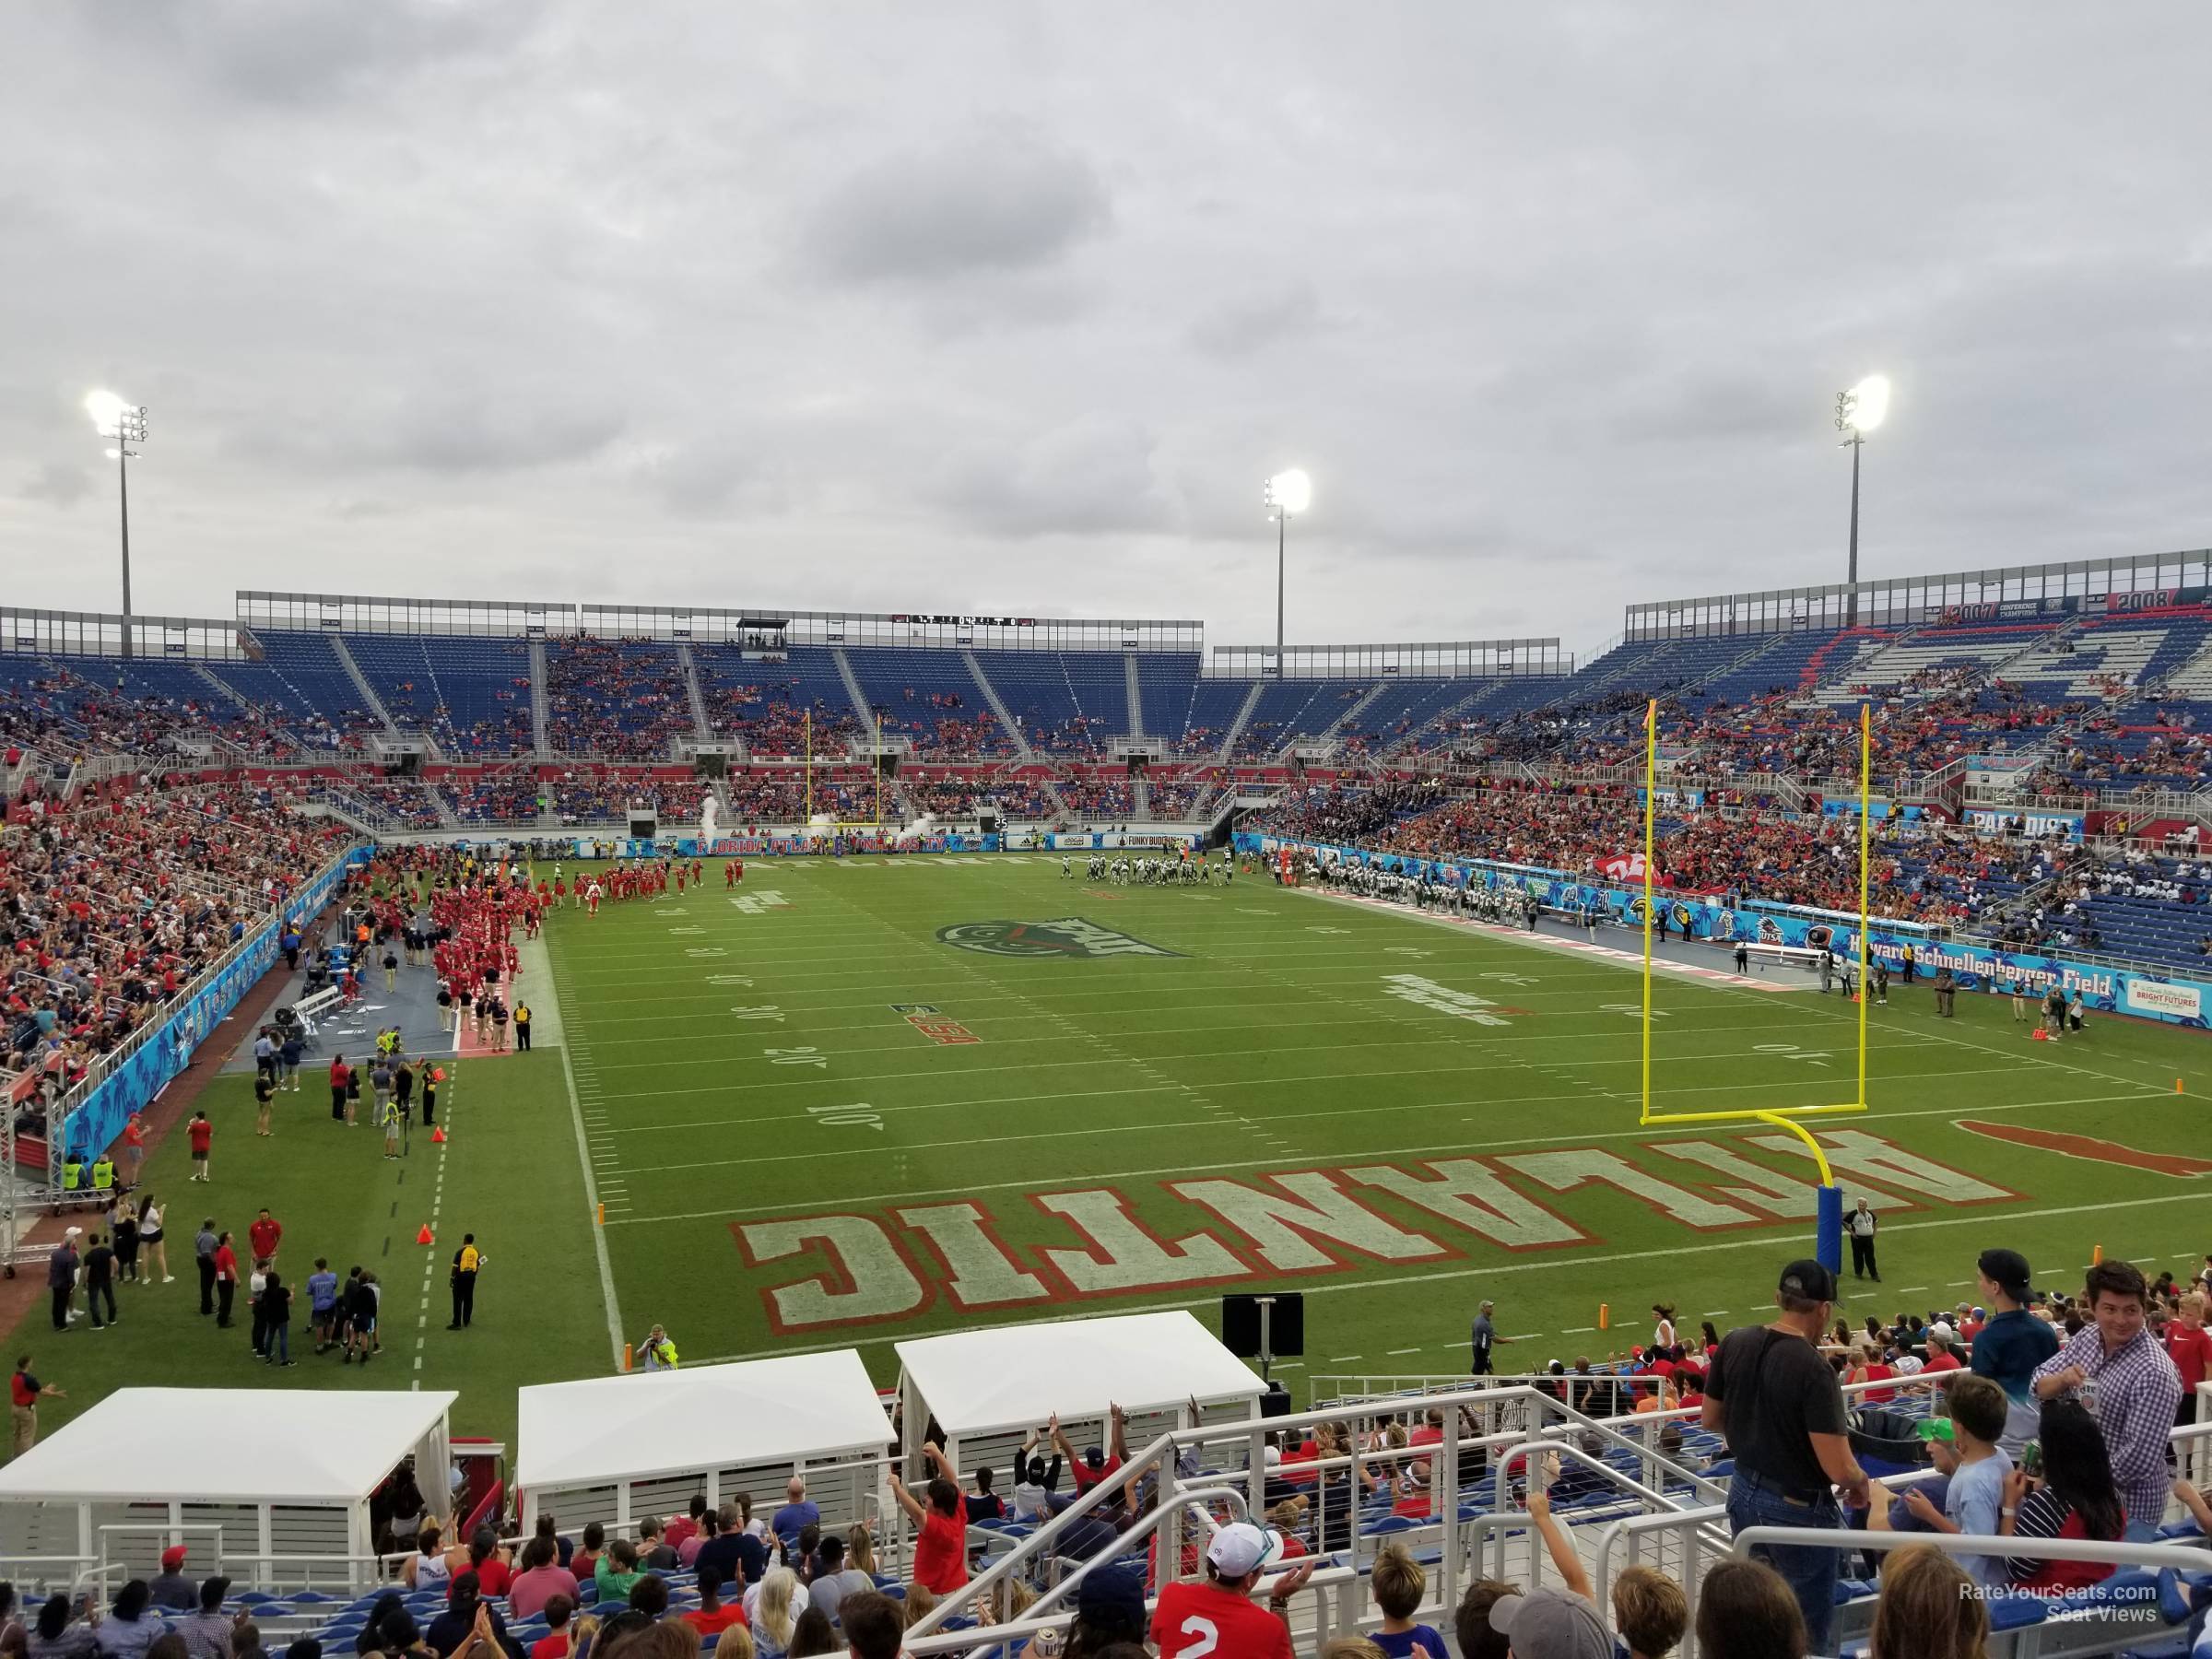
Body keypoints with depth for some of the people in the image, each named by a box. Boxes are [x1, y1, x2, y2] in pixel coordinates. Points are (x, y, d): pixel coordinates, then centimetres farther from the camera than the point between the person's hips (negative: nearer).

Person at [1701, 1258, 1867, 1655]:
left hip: (1744, 1492, 6)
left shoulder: (1735, 1343, -5)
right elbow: (1839, 1469, -22)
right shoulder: (1813, 1369, -23)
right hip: (1797, 1508, -6)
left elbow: (1709, 1418, 7)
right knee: (1809, 1630, 11)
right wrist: (1861, 1482, -2)